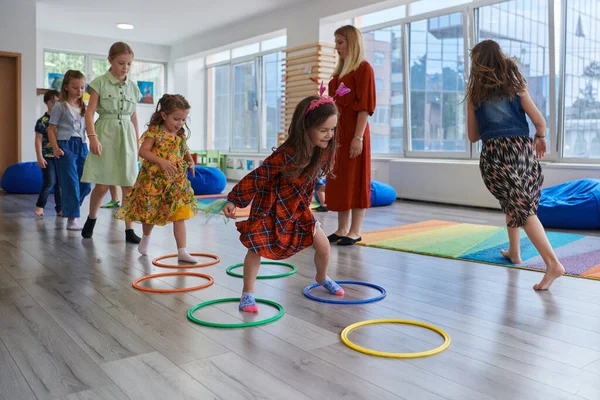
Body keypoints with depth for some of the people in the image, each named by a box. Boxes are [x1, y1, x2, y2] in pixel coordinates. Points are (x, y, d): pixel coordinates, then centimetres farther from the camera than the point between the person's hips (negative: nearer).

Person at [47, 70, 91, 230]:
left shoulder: (84, 107, 14)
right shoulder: (60, 106, -1)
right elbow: (51, 129, -2)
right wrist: (55, 147, -14)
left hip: (82, 145, 5)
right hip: (66, 145, -5)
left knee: (86, 183, 4)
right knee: (71, 183, -7)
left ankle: (69, 208, 27)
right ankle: (72, 218, 0)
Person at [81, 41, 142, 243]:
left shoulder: (133, 87, 10)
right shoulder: (100, 83, -2)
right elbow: (90, 112, -7)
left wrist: (137, 142, 15)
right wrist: (93, 137, -19)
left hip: (126, 136, 3)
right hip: (105, 135, -3)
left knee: (129, 186, 1)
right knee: (102, 186, -1)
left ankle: (129, 229, 7)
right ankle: (91, 219, 25)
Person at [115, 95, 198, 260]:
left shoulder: (181, 136, 4)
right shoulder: (155, 131, -11)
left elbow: (185, 151, 19)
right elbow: (143, 151, -18)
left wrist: (190, 160, -4)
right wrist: (161, 161, -30)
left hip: (176, 182, 4)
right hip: (154, 180, -3)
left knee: (179, 216, -2)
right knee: (150, 213, 14)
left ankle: (182, 251, 1)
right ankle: (146, 238, 44)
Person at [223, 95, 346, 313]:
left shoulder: (324, 150, -14)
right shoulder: (286, 155, -34)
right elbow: (257, 177, -28)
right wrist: (234, 201, -26)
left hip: (298, 207, 6)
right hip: (270, 206, -6)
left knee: (323, 244, 6)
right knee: (257, 247, -7)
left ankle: (322, 278, 35)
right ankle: (248, 293, 11)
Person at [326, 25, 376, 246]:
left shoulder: (363, 68, -6)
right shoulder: (340, 70, 18)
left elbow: (365, 105, -13)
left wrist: (358, 137, -20)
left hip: (354, 131, -8)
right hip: (337, 131, 8)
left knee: (355, 179, -3)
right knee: (339, 180, 8)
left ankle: (355, 231, 3)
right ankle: (342, 229, 14)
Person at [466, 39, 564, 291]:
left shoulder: (475, 93, 9)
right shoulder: (516, 85, 11)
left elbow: (473, 136, 13)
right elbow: (540, 121, 3)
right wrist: (540, 137, 24)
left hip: (495, 154, -3)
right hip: (524, 149, 3)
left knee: (522, 208, -3)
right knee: (516, 202, 23)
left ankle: (553, 263, -17)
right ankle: (514, 252, 35)